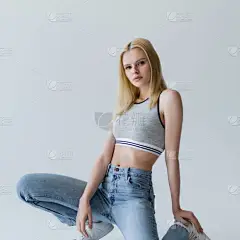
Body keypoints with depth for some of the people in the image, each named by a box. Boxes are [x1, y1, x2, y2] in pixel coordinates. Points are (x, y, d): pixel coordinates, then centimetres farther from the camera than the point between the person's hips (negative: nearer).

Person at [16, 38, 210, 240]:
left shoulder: (168, 98, -1)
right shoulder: (125, 104, 16)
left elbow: (172, 156, -4)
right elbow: (104, 158, 6)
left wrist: (176, 209, 0)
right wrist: (85, 200, -7)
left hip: (134, 191, -6)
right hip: (103, 187, 6)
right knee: (26, 185, -7)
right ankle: (97, 222, 8)